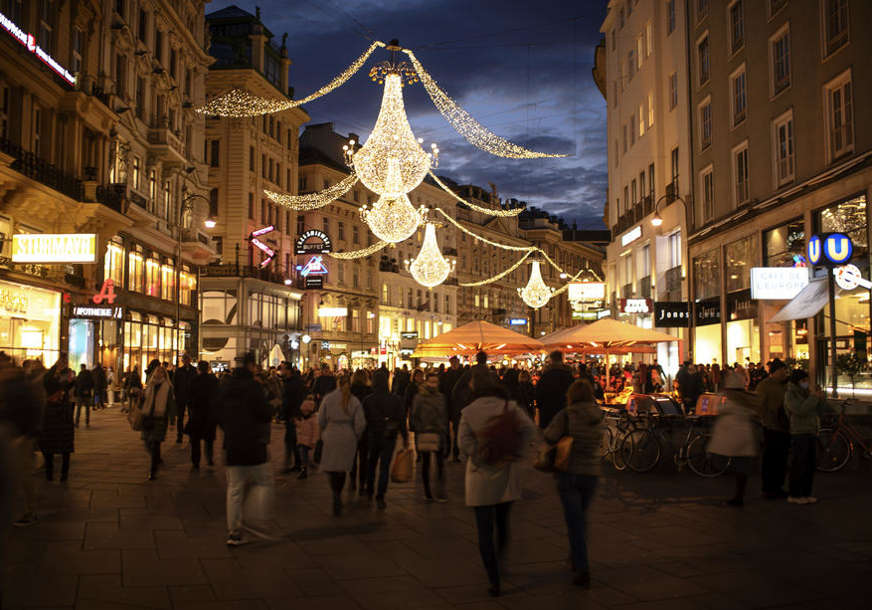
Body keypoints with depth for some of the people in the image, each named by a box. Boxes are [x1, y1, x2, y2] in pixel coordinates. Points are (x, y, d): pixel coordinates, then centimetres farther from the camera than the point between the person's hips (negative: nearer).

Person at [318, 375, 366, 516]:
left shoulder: (328, 398, -5)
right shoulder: (354, 401, -5)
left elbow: (320, 420, -4)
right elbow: (361, 423, -9)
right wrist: (355, 437, 8)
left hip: (331, 438, -1)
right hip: (348, 439, 1)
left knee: (331, 468, 6)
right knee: (342, 469, 15)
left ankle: (336, 495, -17)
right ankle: (337, 498, 20)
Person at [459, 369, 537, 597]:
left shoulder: (469, 411, -6)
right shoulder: (509, 406, -3)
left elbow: (464, 443, -14)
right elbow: (529, 429, -12)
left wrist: (479, 459, 0)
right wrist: (514, 451, -3)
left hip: (481, 475, -2)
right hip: (507, 472, 2)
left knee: (485, 531, 4)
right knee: (502, 521, 23)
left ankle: (494, 581, 4)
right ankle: (500, 558, 29)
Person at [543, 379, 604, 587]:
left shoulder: (567, 415, -13)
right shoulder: (598, 416, 0)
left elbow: (549, 436, -21)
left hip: (570, 473, -4)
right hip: (591, 473, 4)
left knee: (575, 521, 0)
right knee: (580, 517, 22)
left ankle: (583, 570, -7)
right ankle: (577, 560, 35)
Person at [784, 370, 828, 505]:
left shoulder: (806, 394, 14)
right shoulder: (790, 394, -6)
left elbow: (820, 413, 11)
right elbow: (800, 411, -21)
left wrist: (821, 399, -5)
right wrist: (814, 398, -15)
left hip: (811, 433, 7)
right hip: (798, 434, -7)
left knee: (811, 465, 9)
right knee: (798, 466, -6)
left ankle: (806, 493, 17)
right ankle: (794, 495, 1)